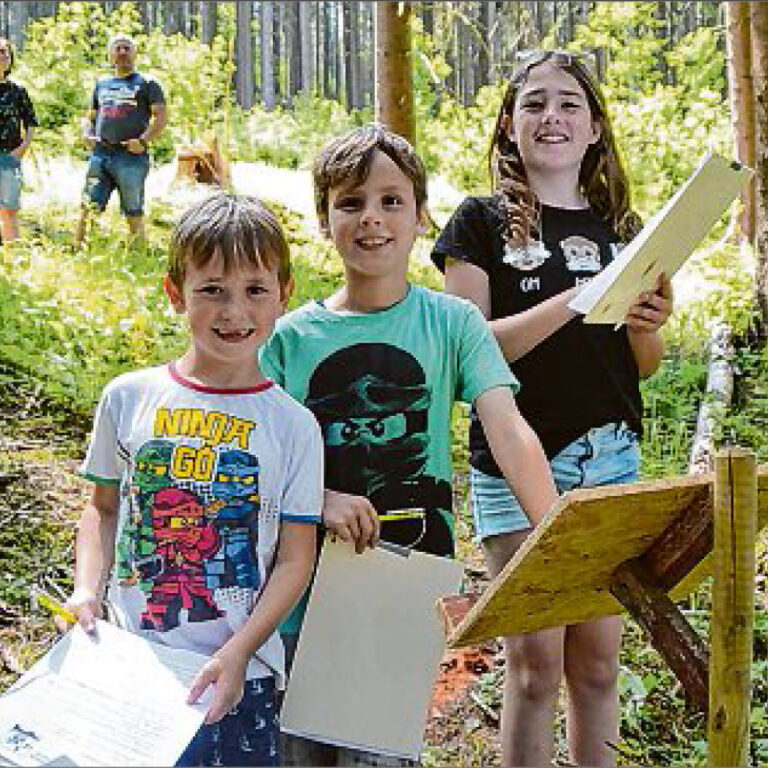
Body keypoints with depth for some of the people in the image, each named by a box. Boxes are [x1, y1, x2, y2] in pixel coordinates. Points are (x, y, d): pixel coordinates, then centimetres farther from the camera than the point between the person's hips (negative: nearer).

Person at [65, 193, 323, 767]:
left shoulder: (293, 424, -4)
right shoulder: (129, 398, 1)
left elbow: (295, 559, -4)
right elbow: (103, 508, 12)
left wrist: (239, 651, -15)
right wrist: (87, 588, -4)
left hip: (237, 674, -1)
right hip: (125, 659, 2)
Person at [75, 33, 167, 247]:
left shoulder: (146, 83, 8)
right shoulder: (102, 83, 22)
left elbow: (161, 116, -1)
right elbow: (90, 117, 28)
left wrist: (144, 141, -14)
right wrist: (87, 134, 6)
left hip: (131, 156, -4)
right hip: (100, 154, 4)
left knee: (134, 213, 0)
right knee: (88, 207, -4)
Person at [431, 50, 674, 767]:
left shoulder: (620, 228, 11)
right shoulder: (482, 222, 0)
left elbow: (644, 365, 14)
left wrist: (648, 324, -9)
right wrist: (575, 301, -20)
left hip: (610, 459, 4)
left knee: (596, 660, 9)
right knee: (535, 662, -2)